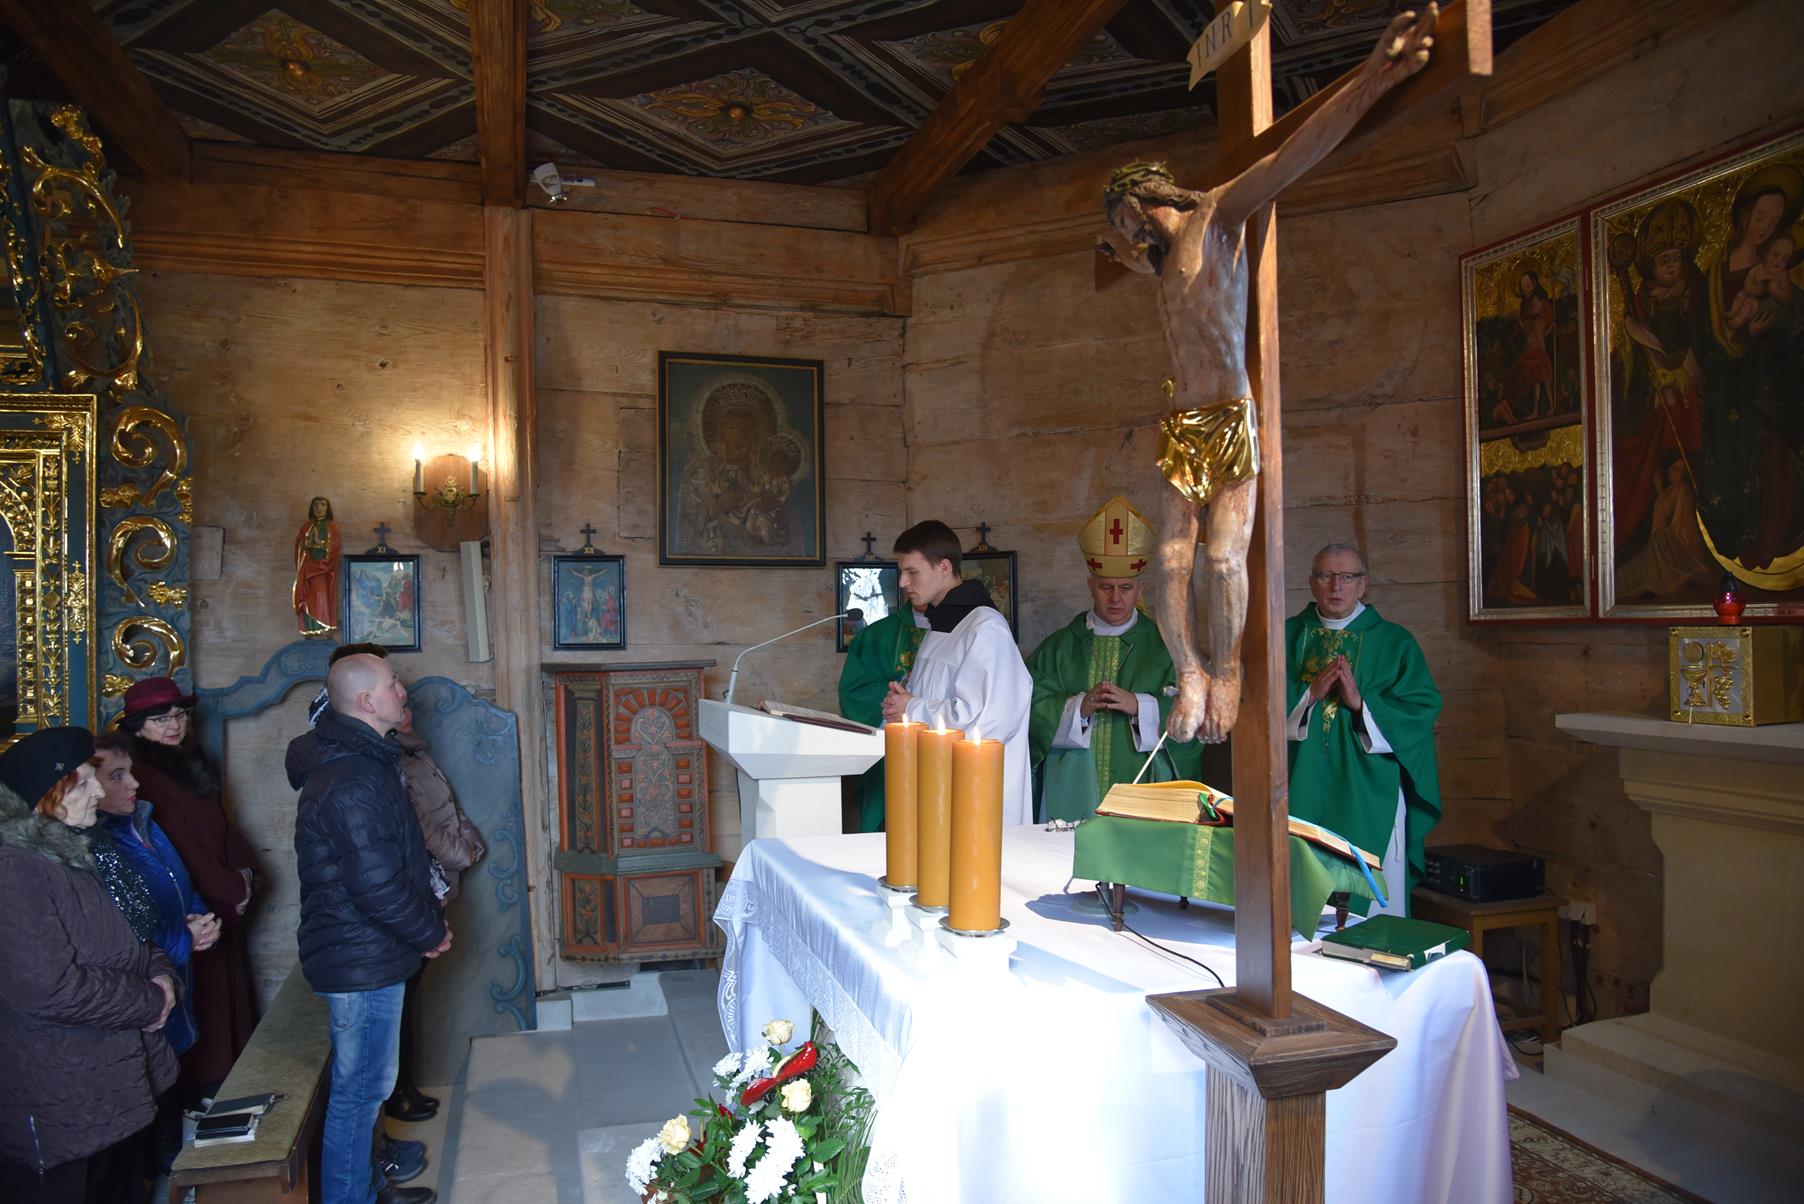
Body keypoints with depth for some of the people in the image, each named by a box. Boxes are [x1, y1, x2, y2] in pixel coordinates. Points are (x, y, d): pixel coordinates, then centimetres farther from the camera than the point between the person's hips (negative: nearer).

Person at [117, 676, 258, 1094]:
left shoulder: (190, 763, 12)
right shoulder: (144, 776, -16)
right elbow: (178, 846, -19)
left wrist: (245, 871, -2)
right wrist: (233, 888, -14)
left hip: (223, 909, 9)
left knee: (230, 995, 16)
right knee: (203, 1004, -1)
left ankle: (228, 1080, 28)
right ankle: (202, 1091, 12)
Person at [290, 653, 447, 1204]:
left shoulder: (359, 759, 9)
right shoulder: (353, 782, -25)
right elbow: (377, 887, -26)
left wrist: (429, 918, 10)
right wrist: (431, 933, -12)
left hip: (364, 954, 11)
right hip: (363, 961, -11)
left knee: (363, 1085, 23)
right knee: (360, 1090, 3)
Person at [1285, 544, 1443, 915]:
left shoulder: (1395, 643, 5)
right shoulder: (1288, 637, 8)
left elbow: (1422, 711, -5)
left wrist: (1360, 702, -16)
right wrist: (1309, 694, -15)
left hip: (1368, 798, -1)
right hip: (1303, 796, 1)